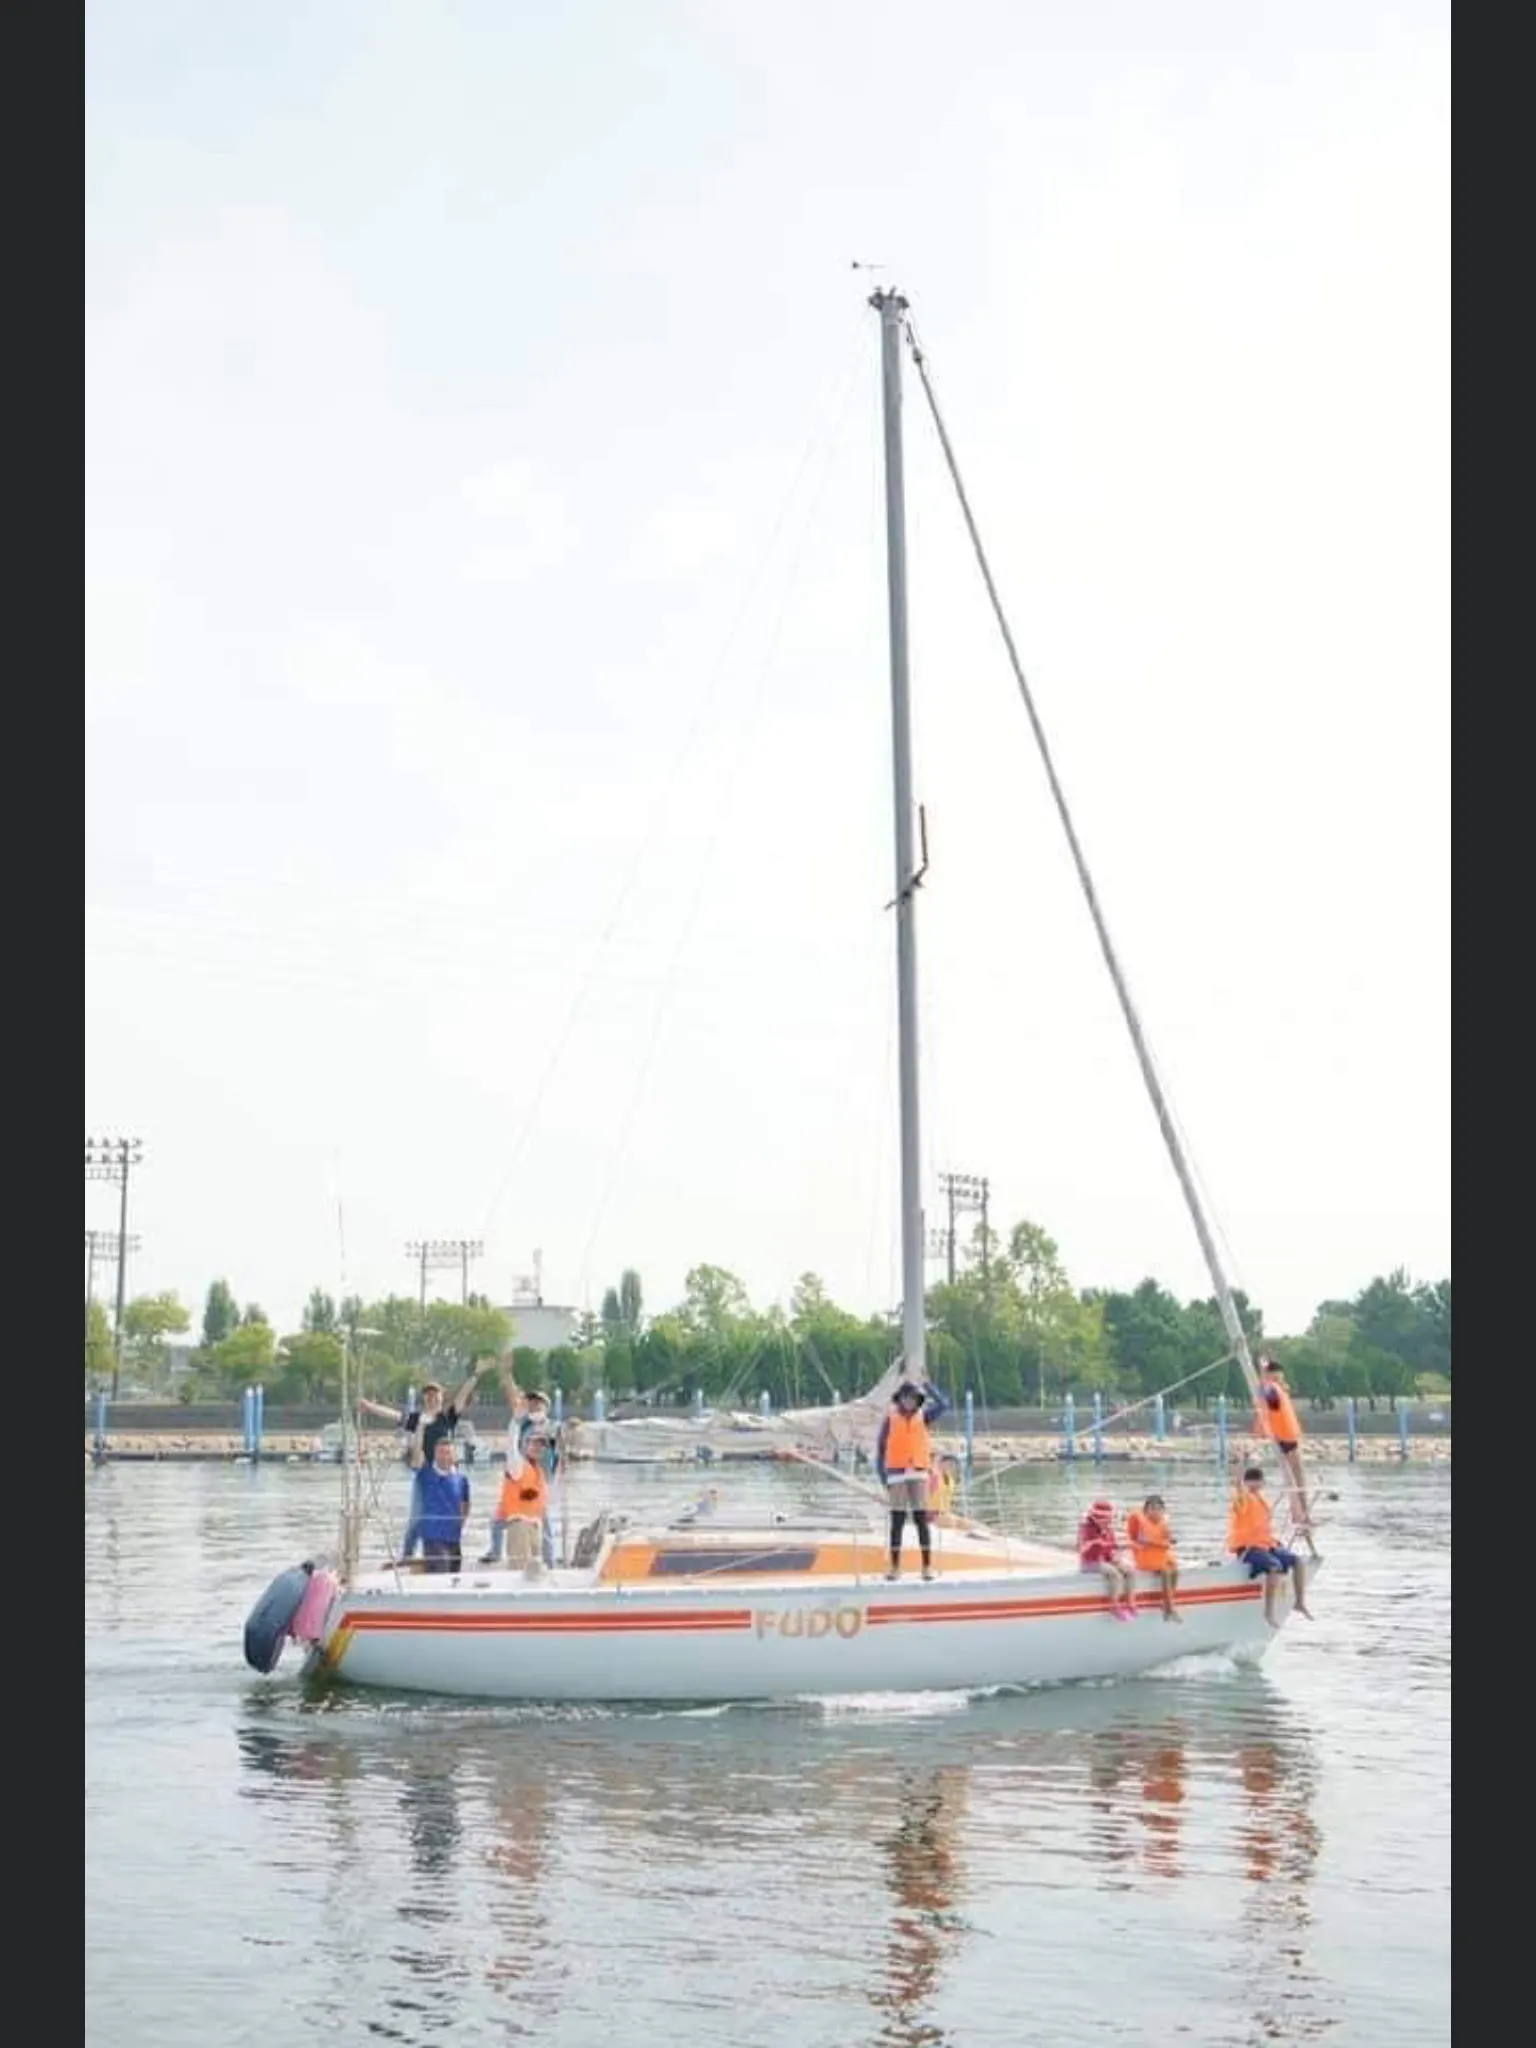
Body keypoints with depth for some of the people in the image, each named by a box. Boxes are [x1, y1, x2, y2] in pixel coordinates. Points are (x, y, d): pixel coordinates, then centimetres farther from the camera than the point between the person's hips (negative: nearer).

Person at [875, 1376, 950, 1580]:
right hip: (897, 1474, -1)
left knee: (921, 1519, -1)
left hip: (918, 1473, 1)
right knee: (897, 1521, 2)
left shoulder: (922, 1416, 7)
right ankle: (895, 1566, 7)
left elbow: (943, 1405, -10)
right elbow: (880, 1447, 4)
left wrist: (928, 1385, -16)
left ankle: (927, 1566, 2)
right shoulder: (890, 1418, 3)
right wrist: (882, 1475, -4)